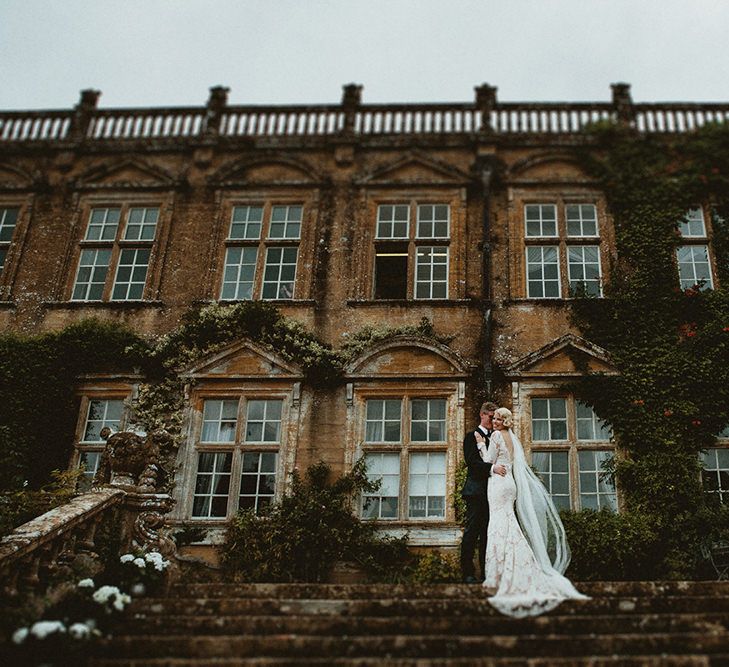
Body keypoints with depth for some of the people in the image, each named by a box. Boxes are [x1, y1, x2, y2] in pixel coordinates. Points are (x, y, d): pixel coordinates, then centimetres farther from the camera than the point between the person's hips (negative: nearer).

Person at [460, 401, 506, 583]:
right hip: (476, 491, -6)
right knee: (472, 532, -6)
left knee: (488, 532, 7)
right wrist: (492, 468, -23)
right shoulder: (472, 436, 1)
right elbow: (471, 461, -12)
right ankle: (467, 573, -5)